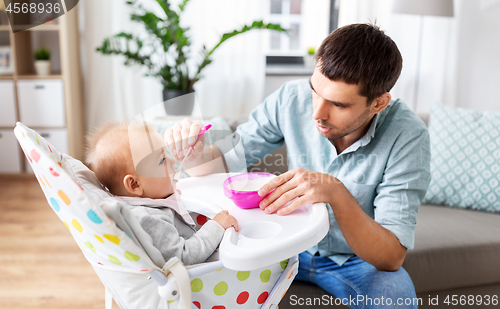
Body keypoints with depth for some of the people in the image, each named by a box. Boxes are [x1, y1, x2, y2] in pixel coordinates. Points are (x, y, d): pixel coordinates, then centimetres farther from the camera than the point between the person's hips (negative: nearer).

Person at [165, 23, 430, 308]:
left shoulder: (408, 137, -25)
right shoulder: (292, 98, -17)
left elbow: (392, 258, -28)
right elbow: (225, 160, -7)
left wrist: (337, 193, -44)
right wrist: (195, 153, -31)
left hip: (357, 260, -2)